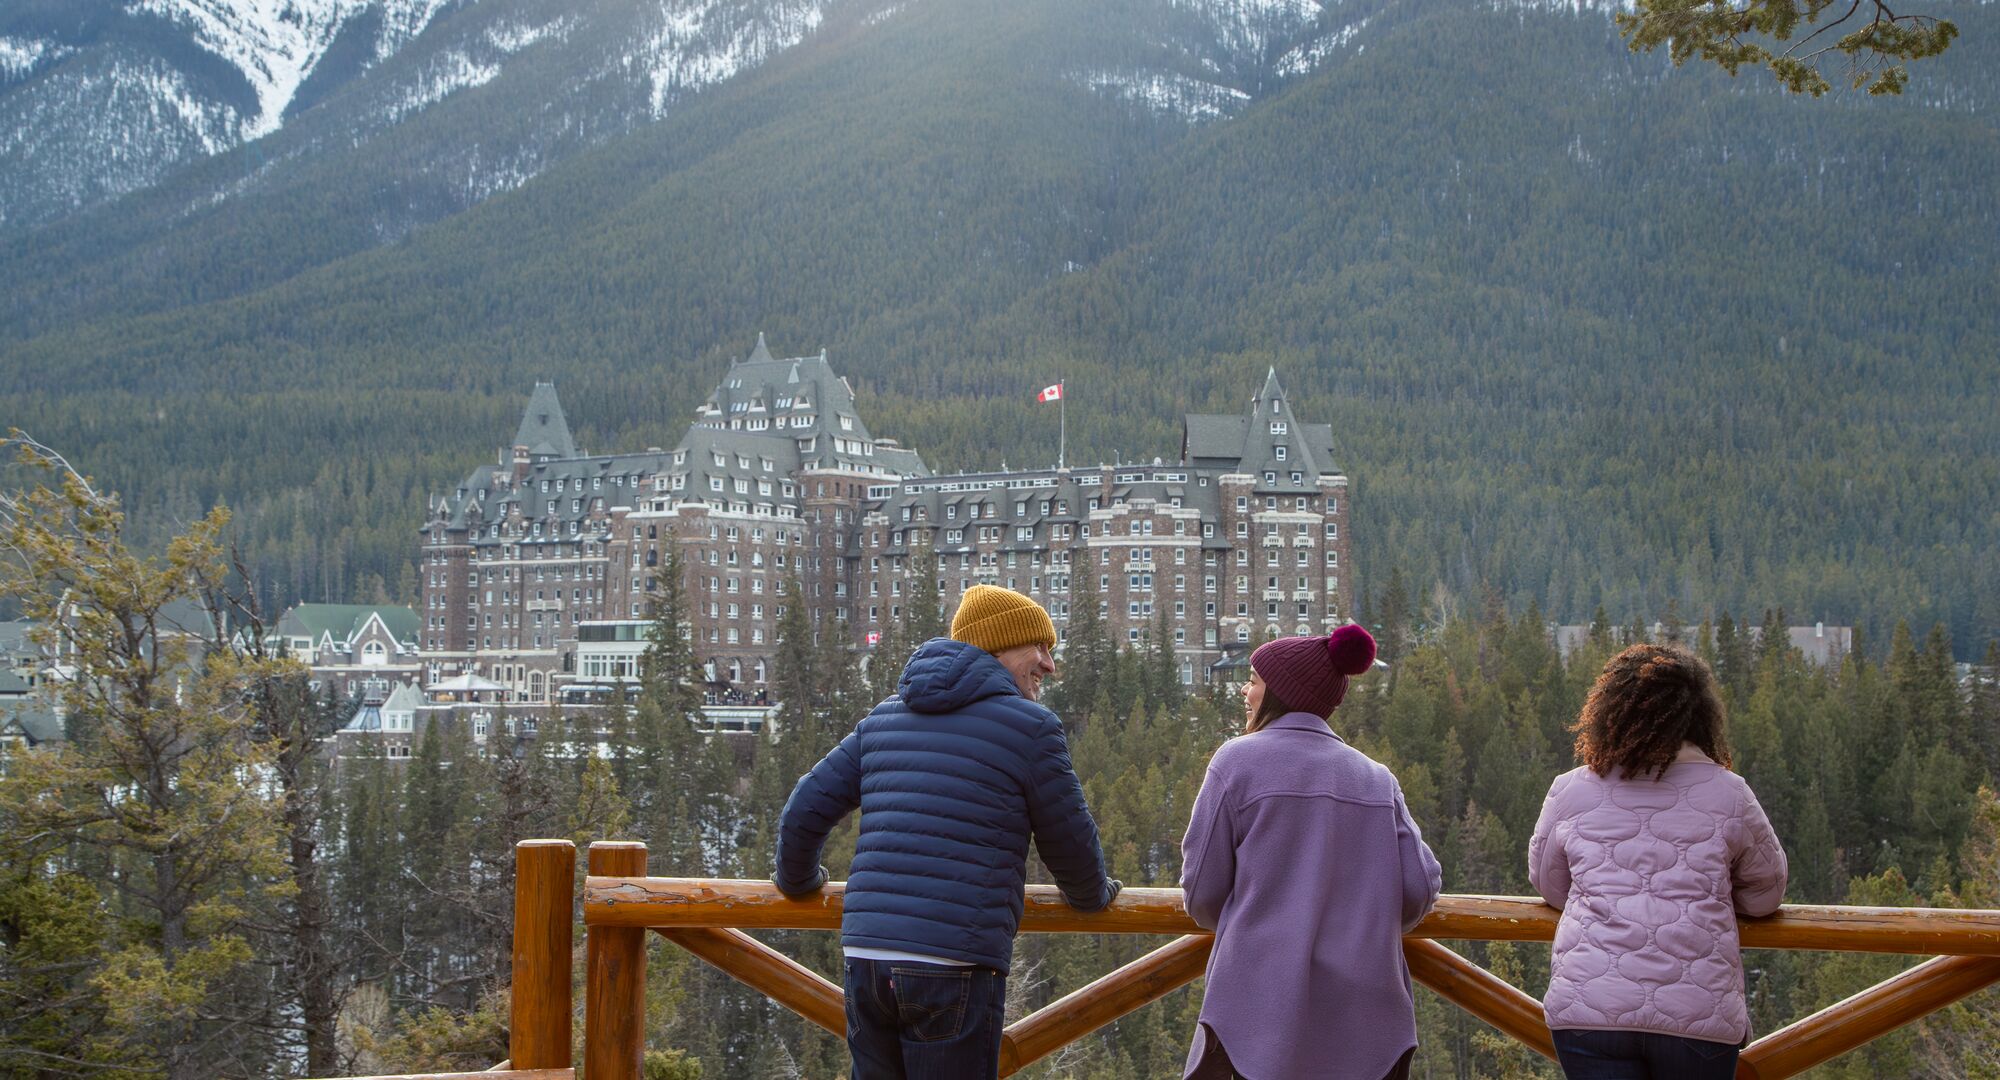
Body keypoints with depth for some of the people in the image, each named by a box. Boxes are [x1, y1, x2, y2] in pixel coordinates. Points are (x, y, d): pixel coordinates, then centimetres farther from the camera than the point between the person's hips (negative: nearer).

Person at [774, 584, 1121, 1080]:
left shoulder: (885, 718, 15)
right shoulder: (1031, 728, -2)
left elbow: (805, 812, 17)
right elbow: (1069, 845, 6)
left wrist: (798, 878, 37)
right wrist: (1093, 894, 28)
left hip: (866, 957, 6)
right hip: (955, 966, -6)